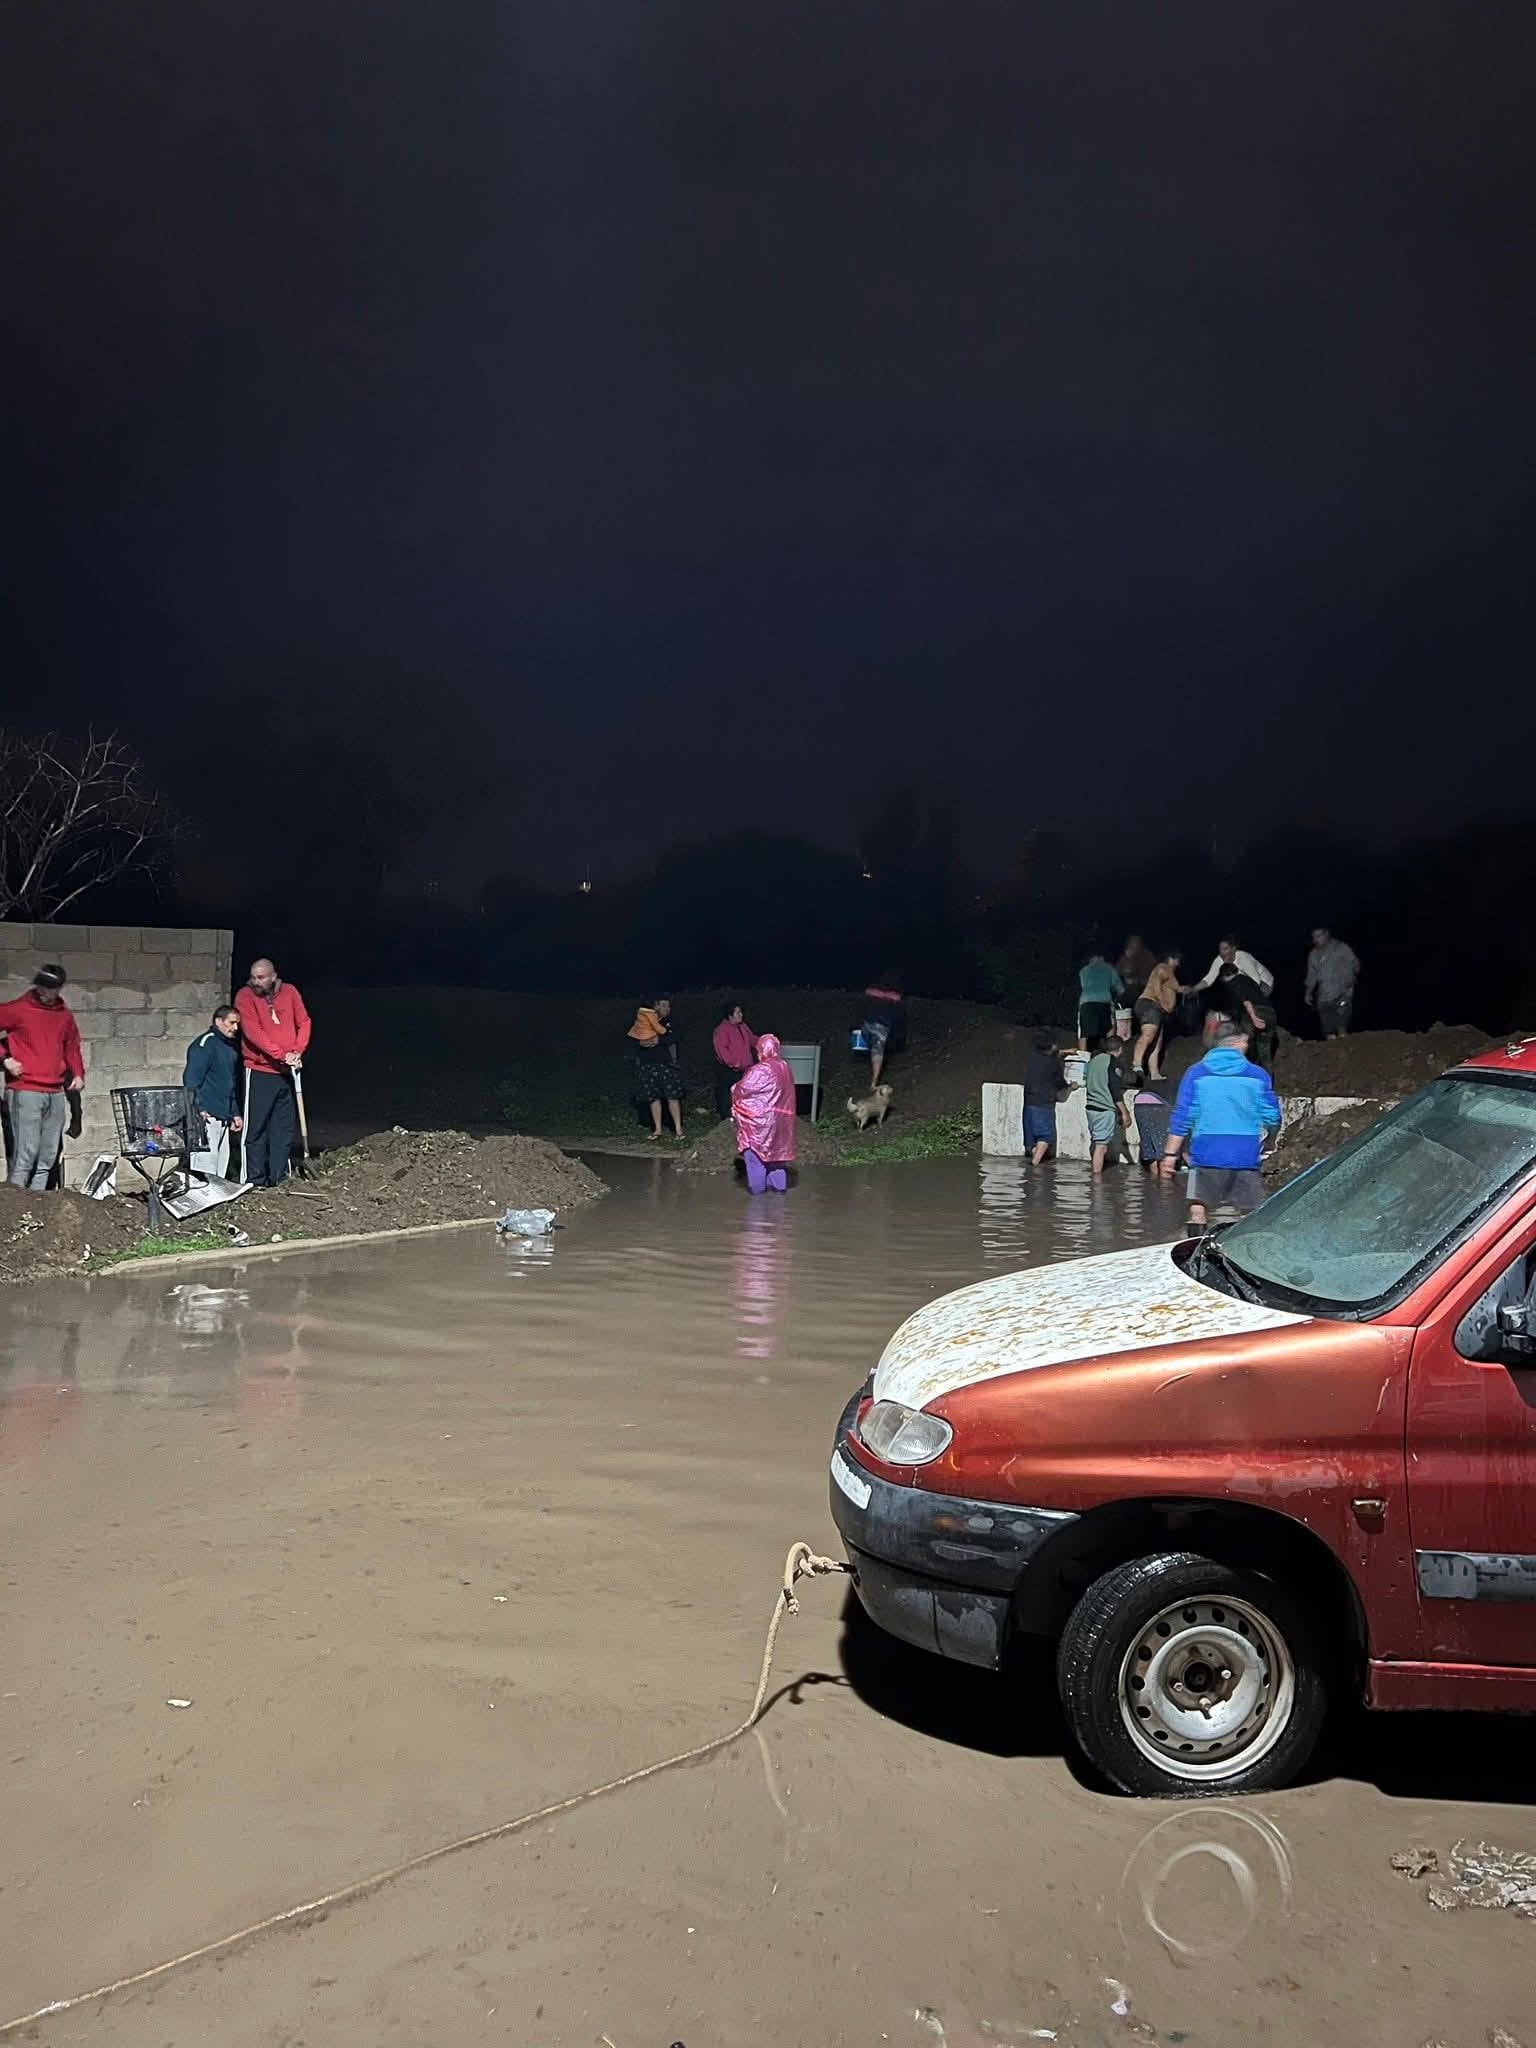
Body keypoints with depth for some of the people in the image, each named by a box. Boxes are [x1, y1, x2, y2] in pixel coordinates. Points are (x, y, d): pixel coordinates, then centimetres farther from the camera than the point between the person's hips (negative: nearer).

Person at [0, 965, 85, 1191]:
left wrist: (78, 1074, 10)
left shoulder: (65, 1016, 14)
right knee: (25, 1154, -12)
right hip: (25, 1092, -5)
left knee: (48, 1157, 6)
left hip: (56, 1094, 6)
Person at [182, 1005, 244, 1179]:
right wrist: (198, 1109, -23)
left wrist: (235, 1113, 23)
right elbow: (191, 1079, -16)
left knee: (221, 1162, 9)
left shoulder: (231, 1047, 20)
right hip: (206, 1116, -9)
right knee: (207, 1159, -14)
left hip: (223, 1117, 9)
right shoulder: (205, 1043, -8)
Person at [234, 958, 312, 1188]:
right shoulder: (245, 996, -8)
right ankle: (254, 1179, 4)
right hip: (259, 1072, -4)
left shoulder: (290, 992, 3)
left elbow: (304, 1022, 6)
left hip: (287, 1071, 4)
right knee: (255, 1128, -2)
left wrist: (297, 1052, -10)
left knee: (286, 1127, 9)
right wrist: (282, 1055, -23)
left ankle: (278, 1177, 17)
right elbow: (253, 1032, -17)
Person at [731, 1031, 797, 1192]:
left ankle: (757, 1186, 14)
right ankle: (779, 1184, 23)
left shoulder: (759, 1071, -21)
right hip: (780, 1119, 7)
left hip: (759, 1120, -6)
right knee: (777, 1149, 18)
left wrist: (734, 1090, 7)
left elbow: (742, 1089, -16)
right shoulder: (785, 1067, 0)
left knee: (755, 1151, 8)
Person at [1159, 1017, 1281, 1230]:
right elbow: (1273, 1119, 4)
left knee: (1199, 1207, 8)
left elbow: (1182, 1117, -2)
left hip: (1206, 1155, 0)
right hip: (1246, 1156, 0)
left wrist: (1170, 1153, 1)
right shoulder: (1257, 1075, 2)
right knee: (1250, 1214, 7)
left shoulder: (1196, 1072, 1)